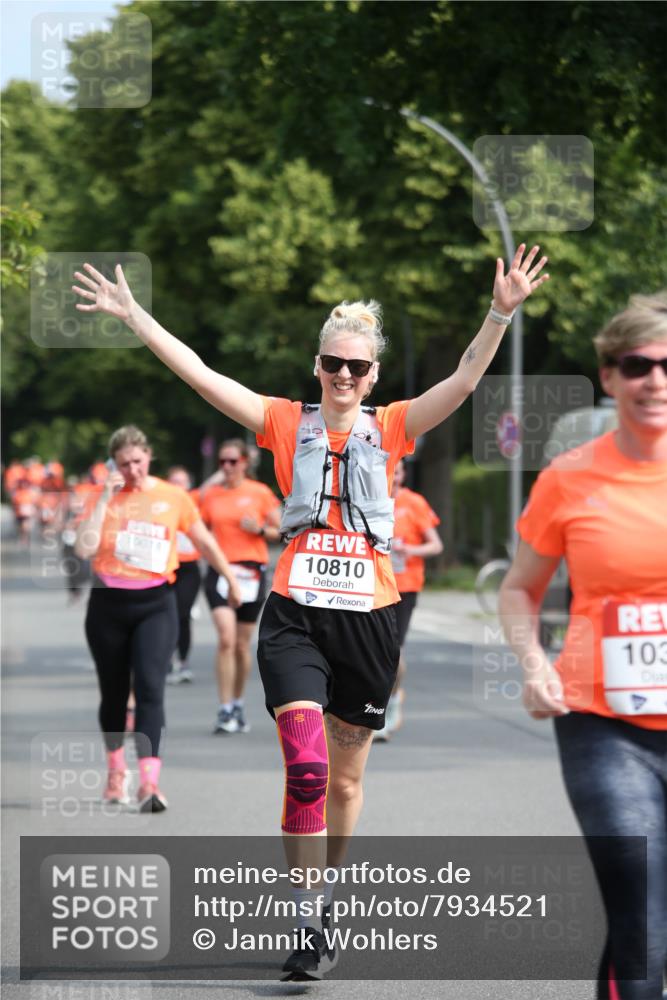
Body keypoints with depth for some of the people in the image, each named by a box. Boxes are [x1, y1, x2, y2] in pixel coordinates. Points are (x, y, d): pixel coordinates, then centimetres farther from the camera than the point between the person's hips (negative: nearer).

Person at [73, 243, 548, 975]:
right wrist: (133, 315, -7)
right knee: (306, 769, -16)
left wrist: (501, 313, -20)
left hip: (368, 618, 2)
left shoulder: (391, 428, 5)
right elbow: (200, 376, -1)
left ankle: (322, 900, 31)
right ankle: (308, 927, -13)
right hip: (295, 616, -2)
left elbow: (464, 381, -7)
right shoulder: (288, 423, 4)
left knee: (345, 778, 12)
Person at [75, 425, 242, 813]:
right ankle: (116, 770, 32)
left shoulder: (173, 497, 2)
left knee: (150, 687, -16)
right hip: (108, 605, 1)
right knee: (114, 692, 11)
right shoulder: (106, 497, 1)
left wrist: (231, 577, 24)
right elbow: (84, 548, -13)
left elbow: (204, 539, 16)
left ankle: (149, 782, -22)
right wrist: (105, 499, -14)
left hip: (156, 603, -1)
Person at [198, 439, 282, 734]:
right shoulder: (210, 494, 6)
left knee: (242, 644, 9)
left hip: (251, 573, 0)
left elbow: (280, 532, 6)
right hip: (220, 569, 0)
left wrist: (260, 529, -13)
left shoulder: (260, 493, 1)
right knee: (226, 638, -16)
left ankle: (238, 706, 27)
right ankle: (225, 710, -14)